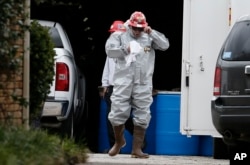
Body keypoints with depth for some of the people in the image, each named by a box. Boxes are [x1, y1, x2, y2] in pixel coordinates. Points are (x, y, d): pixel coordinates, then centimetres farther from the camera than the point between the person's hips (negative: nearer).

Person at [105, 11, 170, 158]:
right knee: (118, 113, -1)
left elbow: (165, 45, 2)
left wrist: (152, 33, -8)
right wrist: (124, 50, -20)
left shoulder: (149, 38, 11)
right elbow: (109, 50, -5)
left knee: (142, 117, 0)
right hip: (123, 81, -1)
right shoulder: (121, 36, 7)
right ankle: (119, 141, 25)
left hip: (143, 84, 1)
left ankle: (137, 149, 6)